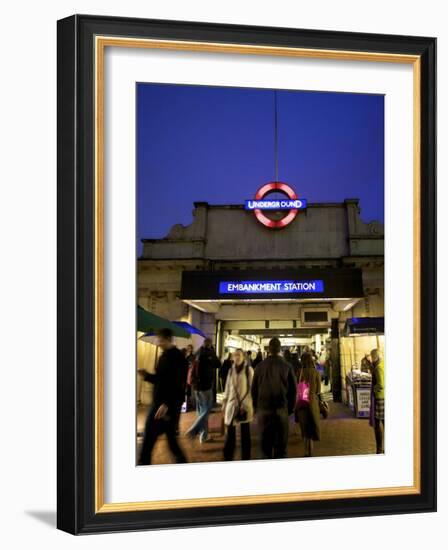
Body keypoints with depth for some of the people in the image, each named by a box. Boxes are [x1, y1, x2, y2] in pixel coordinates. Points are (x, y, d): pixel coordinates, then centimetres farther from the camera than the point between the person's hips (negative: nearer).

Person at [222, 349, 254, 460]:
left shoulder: (249, 369, -4)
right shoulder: (231, 370, 9)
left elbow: (252, 388, -5)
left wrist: (254, 405, -9)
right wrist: (224, 403, 11)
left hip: (245, 404, -3)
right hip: (232, 404, 3)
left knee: (245, 432, 4)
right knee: (230, 431, 1)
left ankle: (246, 458, 11)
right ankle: (228, 457, 9)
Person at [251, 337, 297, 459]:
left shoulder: (260, 366, -3)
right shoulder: (287, 366, -4)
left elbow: (254, 388, 2)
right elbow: (293, 389, -2)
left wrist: (256, 407, 13)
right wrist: (290, 407, 10)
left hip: (263, 408, 1)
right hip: (282, 408, -1)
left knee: (265, 442, 8)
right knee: (281, 443, 7)